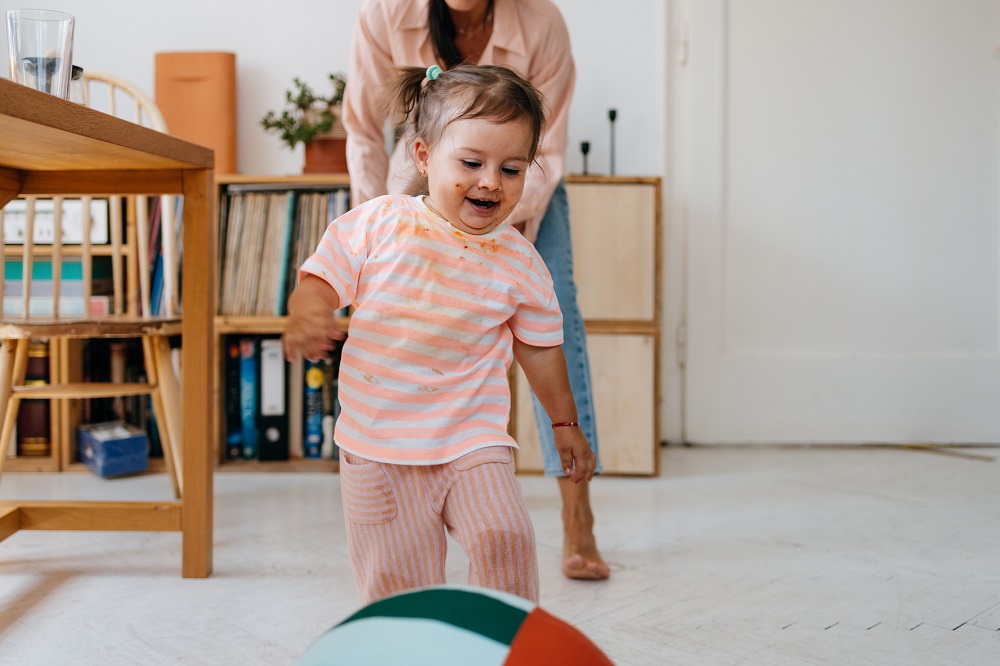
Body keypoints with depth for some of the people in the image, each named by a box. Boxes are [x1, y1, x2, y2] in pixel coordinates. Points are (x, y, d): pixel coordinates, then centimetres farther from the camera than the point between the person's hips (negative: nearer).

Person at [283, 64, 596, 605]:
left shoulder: (519, 262, 1)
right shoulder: (377, 222, -4)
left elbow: (540, 346, 13)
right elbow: (320, 280, -3)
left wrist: (564, 422, 20)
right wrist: (305, 315, -26)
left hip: (472, 443, 1)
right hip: (376, 447, 0)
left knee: (504, 538, -17)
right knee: (397, 583, 5)